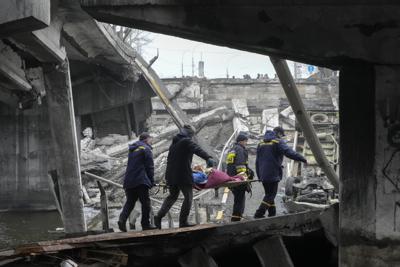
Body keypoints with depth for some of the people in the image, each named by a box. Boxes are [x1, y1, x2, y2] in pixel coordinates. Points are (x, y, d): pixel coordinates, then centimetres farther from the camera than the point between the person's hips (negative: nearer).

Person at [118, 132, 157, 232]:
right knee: (145, 202, 1)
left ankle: (122, 219, -9)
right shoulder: (146, 149, -4)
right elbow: (150, 167, -8)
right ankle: (146, 224, 1)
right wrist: (152, 181, -3)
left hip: (129, 181, 7)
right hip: (140, 181, -7)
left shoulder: (132, 150, 21)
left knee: (130, 201, 10)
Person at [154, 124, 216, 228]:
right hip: (183, 175, -8)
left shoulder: (174, 143, 20)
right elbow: (198, 150, -24)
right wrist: (208, 158, -40)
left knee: (172, 196, 19)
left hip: (171, 175, 8)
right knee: (188, 197, -1)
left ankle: (159, 216, 7)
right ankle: (183, 222, -5)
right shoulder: (187, 141, -5)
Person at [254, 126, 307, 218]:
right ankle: (259, 214, -11)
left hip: (263, 175, 7)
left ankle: (272, 214, 17)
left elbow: (257, 161, 19)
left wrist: (259, 176, 23)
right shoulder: (278, 142, -6)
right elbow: (289, 152, -20)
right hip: (273, 174, -7)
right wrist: (303, 159, -18)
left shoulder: (261, 144, 16)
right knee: (271, 195, -3)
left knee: (269, 194, 16)